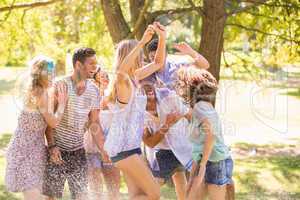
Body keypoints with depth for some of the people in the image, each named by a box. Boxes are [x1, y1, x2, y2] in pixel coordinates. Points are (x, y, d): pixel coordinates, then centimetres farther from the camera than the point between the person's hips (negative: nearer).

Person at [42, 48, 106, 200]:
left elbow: (94, 124, 6)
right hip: (57, 149, -4)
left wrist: (104, 151, 1)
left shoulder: (94, 90, 2)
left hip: (78, 149, 4)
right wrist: (52, 146, -17)